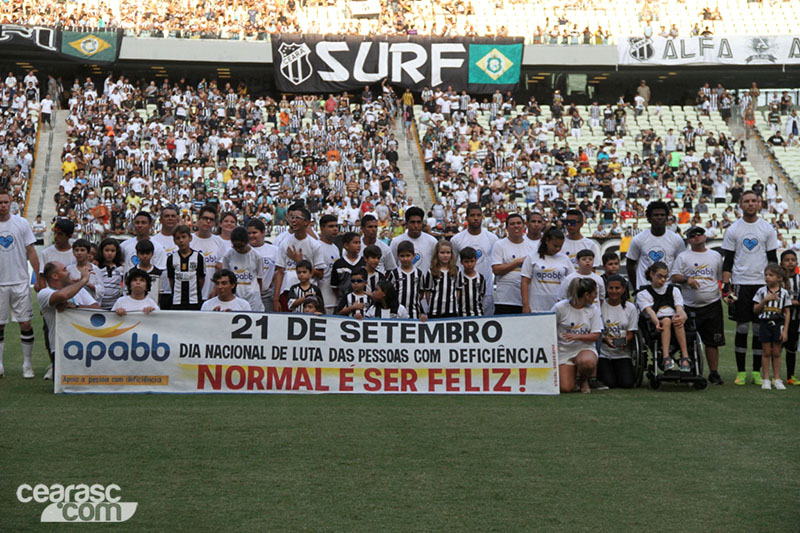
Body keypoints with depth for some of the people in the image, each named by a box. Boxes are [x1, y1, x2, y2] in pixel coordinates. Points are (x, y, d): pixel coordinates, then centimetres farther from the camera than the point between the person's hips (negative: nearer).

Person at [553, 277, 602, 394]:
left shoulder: (593, 309, 1)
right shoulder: (560, 307, -7)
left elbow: (596, 336, -1)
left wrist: (577, 336, -18)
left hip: (585, 348, 1)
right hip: (564, 350, -1)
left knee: (587, 362, -38)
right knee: (565, 388, -16)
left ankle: (584, 380, -1)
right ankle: (573, 373, 21)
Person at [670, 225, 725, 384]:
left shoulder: (715, 256, 15)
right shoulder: (683, 257, 7)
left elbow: (722, 277, 19)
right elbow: (673, 277, 1)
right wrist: (687, 279, -17)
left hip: (713, 305, 2)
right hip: (690, 307, -2)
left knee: (712, 341, 1)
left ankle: (714, 373, 8)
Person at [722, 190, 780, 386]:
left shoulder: (768, 229, 6)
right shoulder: (733, 229, 3)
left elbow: (772, 259, 8)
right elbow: (727, 260, 2)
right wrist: (726, 286, -6)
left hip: (762, 283, 1)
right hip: (740, 284, -1)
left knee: (759, 329, 3)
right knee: (742, 328, 0)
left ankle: (757, 371, 11)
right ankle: (740, 371, 8)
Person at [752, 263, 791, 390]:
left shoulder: (784, 293, 1)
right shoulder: (761, 291, 2)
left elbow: (787, 313, 3)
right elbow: (755, 310, 2)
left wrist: (785, 330, -3)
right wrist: (765, 300, -13)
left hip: (778, 324, 0)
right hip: (765, 324, 0)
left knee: (776, 353, 4)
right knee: (766, 352, 2)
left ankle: (777, 379, 11)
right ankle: (766, 379, 7)